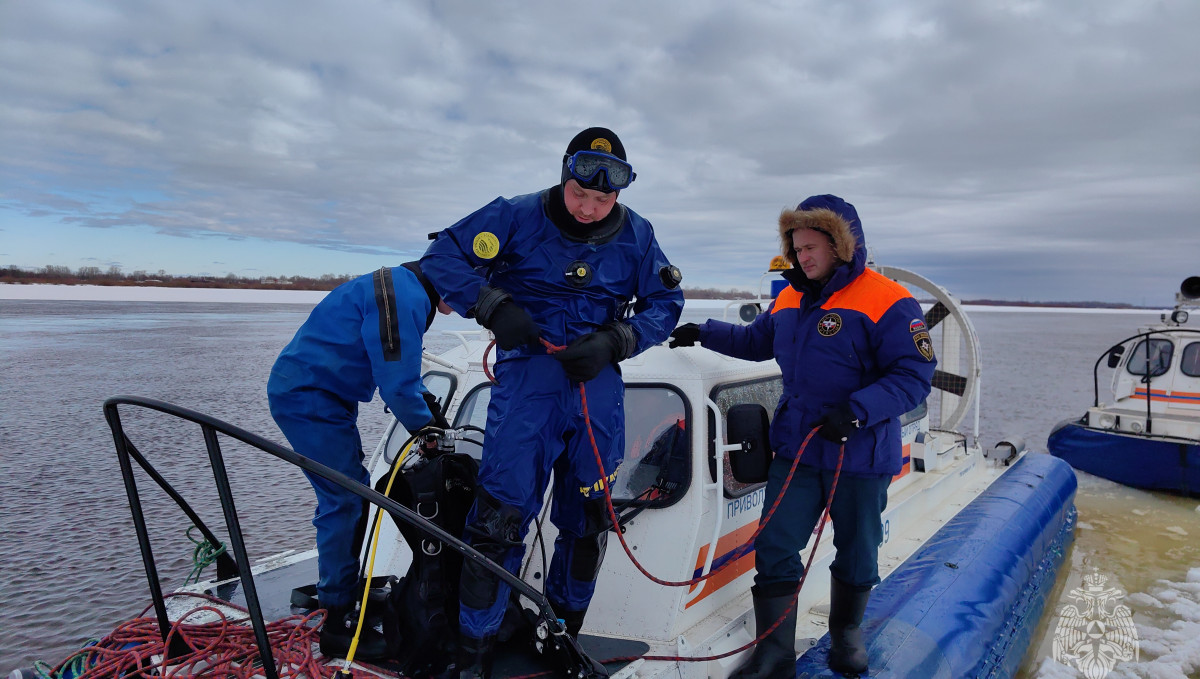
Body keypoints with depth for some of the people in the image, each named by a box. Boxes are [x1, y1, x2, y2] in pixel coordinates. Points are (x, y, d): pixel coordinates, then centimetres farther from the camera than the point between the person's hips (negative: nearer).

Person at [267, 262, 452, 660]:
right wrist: (424, 425, -9)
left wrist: (424, 403, 9)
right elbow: (396, 381, -25)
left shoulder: (403, 288, 10)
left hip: (309, 393, 11)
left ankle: (338, 586, 32)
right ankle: (339, 623, 1)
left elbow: (396, 369, 21)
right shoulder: (405, 297, -24)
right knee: (345, 501, -8)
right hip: (308, 398, -11)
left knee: (349, 494, 17)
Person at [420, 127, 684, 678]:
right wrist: (494, 306, -20)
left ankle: (564, 632, 35)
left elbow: (665, 304, 8)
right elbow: (442, 258, -4)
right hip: (529, 370, -3)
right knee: (501, 513, -9)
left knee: (588, 515, 12)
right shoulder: (517, 217, -5)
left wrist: (613, 342, -10)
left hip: (597, 379, 4)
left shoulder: (635, 235, 4)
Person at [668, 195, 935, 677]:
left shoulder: (887, 302, -14)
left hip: (860, 458, -4)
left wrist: (857, 410, -29)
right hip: (795, 449, 5)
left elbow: (914, 378, -17)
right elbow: (758, 341, 25)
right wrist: (705, 334, 16)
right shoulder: (790, 299, 7)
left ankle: (846, 632, 41)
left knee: (856, 555, 15)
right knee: (775, 550, 0)